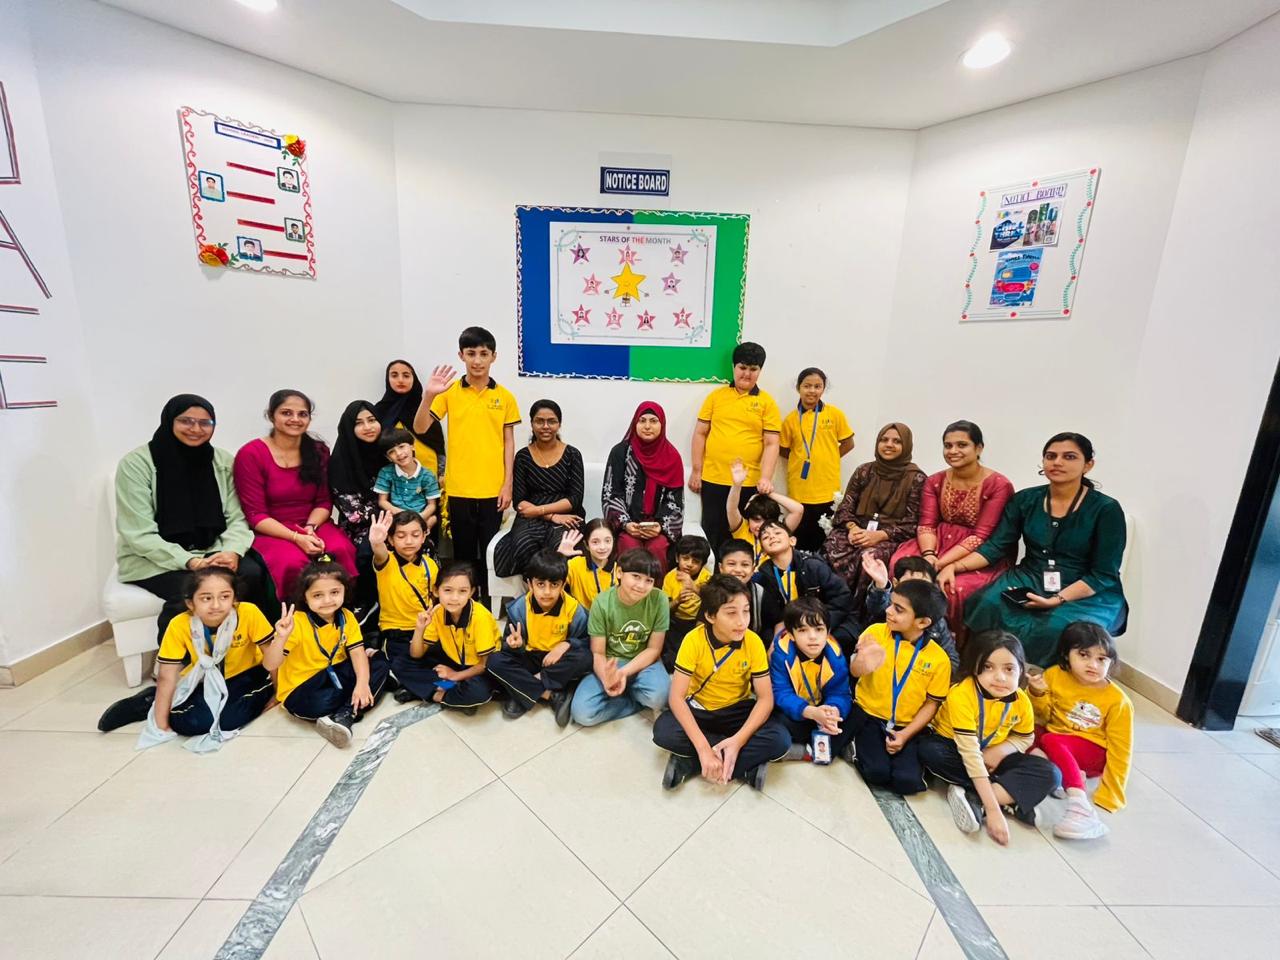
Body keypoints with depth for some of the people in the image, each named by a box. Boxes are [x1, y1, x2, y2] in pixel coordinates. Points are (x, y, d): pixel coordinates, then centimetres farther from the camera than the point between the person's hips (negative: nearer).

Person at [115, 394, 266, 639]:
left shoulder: (223, 461, 4)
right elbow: (139, 535, -13)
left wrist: (233, 552, -22)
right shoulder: (135, 463, -8)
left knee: (252, 574, -27)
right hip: (153, 560, -3)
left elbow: (236, 518, -1)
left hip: (212, 552, 3)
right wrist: (190, 562, -24)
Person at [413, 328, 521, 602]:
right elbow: (420, 428, -4)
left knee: (490, 552, 8)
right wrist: (428, 396, -20)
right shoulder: (449, 392, 1)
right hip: (459, 488, 0)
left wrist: (508, 484, -2)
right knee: (463, 552, 11)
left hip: (493, 489, 0)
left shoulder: (504, 396, 2)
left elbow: (509, 441, 3)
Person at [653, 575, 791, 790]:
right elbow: (676, 697, -24)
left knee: (780, 739, -26)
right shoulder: (694, 640, -23)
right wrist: (703, 748, -35)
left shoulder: (753, 642, -19)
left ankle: (689, 764, -21)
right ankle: (747, 765, -18)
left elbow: (765, 698, -15)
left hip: (737, 710, 1)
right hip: (699, 709, -1)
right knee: (663, 731, -31)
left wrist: (737, 740, -30)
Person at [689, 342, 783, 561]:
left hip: (749, 483, -1)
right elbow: (700, 433, 7)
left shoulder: (767, 402, 2)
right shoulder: (716, 396, 6)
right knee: (712, 536, 9)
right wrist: (696, 470, 2)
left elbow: (772, 444, -2)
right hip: (713, 479, 1)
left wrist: (766, 478, -14)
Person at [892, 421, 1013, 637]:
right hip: (940, 543, 4)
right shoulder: (935, 481, 8)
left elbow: (981, 537, -15)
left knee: (955, 586, -34)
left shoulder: (998, 485, -9)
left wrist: (940, 563, -25)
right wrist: (929, 555, -22)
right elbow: (927, 525, 0)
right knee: (901, 564, -26)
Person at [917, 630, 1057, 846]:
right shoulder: (962, 695, -31)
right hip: (954, 747, -4)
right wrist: (993, 809, -37)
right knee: (930, 751, -36)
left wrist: (1000, 751, -19)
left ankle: (973, 800, -25)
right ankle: (1008, 800, -23)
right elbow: (970, 754, -34)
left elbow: (1024, 738, 4)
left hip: (992, 755, 4)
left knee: (1048, 773, -18)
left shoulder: (1021, 701, -14)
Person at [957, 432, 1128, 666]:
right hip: (1031, 580, 3)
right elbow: (996, 546, -1)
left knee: (1057, 629, -34)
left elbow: (1103, 575, -9)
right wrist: (954, 566, -17)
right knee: (988, 605, -27)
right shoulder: (1025, 499, 3)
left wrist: (1057, 600, -24)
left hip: (1089, 593, -2)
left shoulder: (1106, 509, -7)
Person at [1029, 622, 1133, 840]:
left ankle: (1080, 806, -41)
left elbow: (1120, 750, -9)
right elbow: (1044, 718, 6)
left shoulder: (1118, 701, -11)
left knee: (1051, 741, -34)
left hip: (1093, 753, -4)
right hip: (1055, 733, 5)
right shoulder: (1054, 675, -5)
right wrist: (1038, 694, -16)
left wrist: (1111, 795, -15)